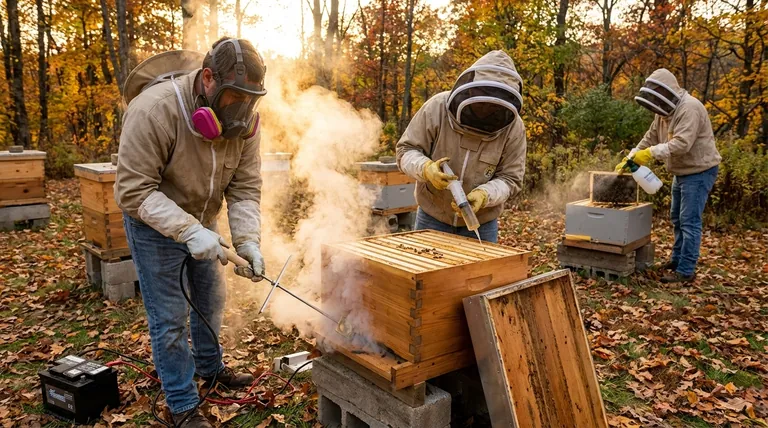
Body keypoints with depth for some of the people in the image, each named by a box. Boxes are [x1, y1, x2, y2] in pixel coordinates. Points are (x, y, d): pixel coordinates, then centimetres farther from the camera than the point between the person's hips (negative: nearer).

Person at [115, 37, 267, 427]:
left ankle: (209, 366, 46)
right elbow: (133, 191, -29)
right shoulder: (153, 110, -31)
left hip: (201, 224, 6)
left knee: (211, 300, 20)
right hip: (155, 225, -5)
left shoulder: (244, 120, -15)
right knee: (170, 318, 0)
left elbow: (245, 188, -13)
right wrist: (188, 230, -39)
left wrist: (248, 239, -27)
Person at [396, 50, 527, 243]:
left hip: (482, 223, 0)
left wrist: (483, 195, -32)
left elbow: (510, 178, -11)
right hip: (432, 216, 0)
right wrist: (426, 168, -32)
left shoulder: (513, 127, -15)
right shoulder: (437, 108, -17)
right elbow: (406, 150, -11)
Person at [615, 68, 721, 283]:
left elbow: (682, 144, -33)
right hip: (682, 172, 10)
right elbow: (650, 138, 8)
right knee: (677, 219, 18)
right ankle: (677, 259, 32)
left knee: (689, 222, -8)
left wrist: (651, 153, -33)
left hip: (699, 171, -10)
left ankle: (686, 271, -3)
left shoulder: (689, 109, -23)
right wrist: (629, 158, -1)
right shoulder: (665, 111, 7)